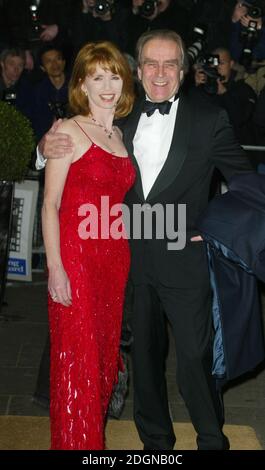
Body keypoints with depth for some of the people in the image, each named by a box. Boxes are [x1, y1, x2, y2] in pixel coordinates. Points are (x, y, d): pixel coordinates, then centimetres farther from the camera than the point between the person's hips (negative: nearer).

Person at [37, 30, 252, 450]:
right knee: (146, 353, 16)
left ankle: (212, 441, 26)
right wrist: (48, 147, -12)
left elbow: (244, 179, 2)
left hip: (184, 258, -3)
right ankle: (155, 438, 36)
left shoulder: (208, 119, -4)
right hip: (135, 258, 3)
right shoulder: (124, 116, 4)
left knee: (194, 359, 2)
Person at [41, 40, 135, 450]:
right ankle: (75, 443, 16)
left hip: (115, 255, 6)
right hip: (75, 256, -6)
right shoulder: (69, 131, -6)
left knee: (105, 353, 15)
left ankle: (96, 433, 33)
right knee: (77, 358, 0)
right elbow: (50, 205, -10)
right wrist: (55, 269, -16)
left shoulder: (120, 135, 14)